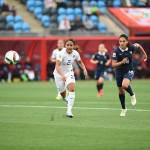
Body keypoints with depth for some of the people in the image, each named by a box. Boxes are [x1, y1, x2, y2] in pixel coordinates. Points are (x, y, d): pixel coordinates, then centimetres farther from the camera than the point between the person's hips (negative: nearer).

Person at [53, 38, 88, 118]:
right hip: (59, 74, -2)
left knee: (72, 89, -23)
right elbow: (57, 66, -35)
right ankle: (66, 99, 48)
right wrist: (62, 75, -50)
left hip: (69, 73, 2)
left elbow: (80, 62, 14)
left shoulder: (75, 53, -9)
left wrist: (84, 69, -2)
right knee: (62, 93, 8)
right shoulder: (61, 53, -24)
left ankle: (69, 110, -26)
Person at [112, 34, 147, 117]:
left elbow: (138, 45, 9)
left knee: (125, 85, -32)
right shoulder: (116, 51, -18)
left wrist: (144, 54, 20)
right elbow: (113, 65, -18)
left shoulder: (131, 48, -15)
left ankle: (132, 95, 1)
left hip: (129, 71, -1)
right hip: (119, 72, 1)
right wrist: (122, 62, -34)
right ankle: (123, 109, 35)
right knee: (121, 91, 13)